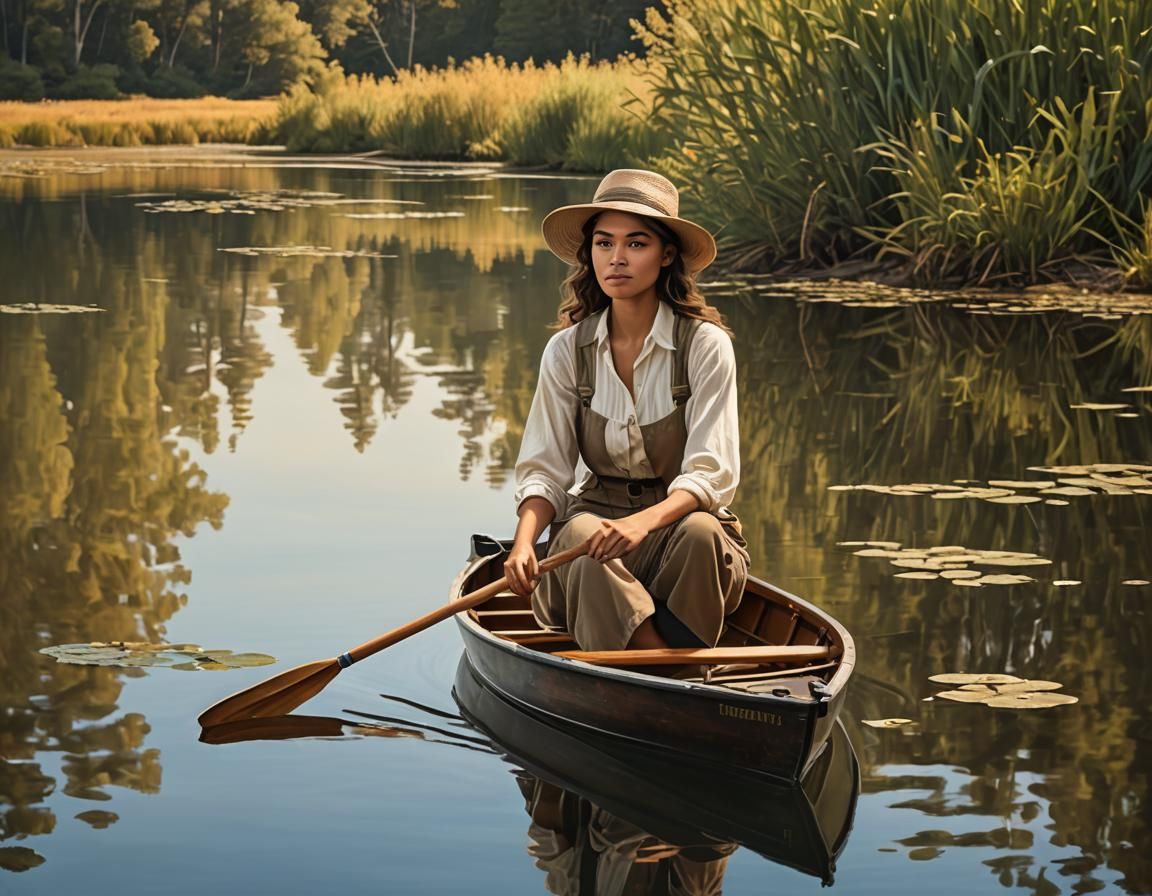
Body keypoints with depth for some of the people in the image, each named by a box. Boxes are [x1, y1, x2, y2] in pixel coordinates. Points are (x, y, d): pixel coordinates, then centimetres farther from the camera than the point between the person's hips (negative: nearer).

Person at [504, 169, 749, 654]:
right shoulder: (567, 350, 1)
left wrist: (645, 521, -35)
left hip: (680, 518, -1)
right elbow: (544, 470, 0)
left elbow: (712, 473, -15)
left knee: (700, 533, -36)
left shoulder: (705, 345, -8)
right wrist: (524, 540, -22)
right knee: (587, 550, -34)